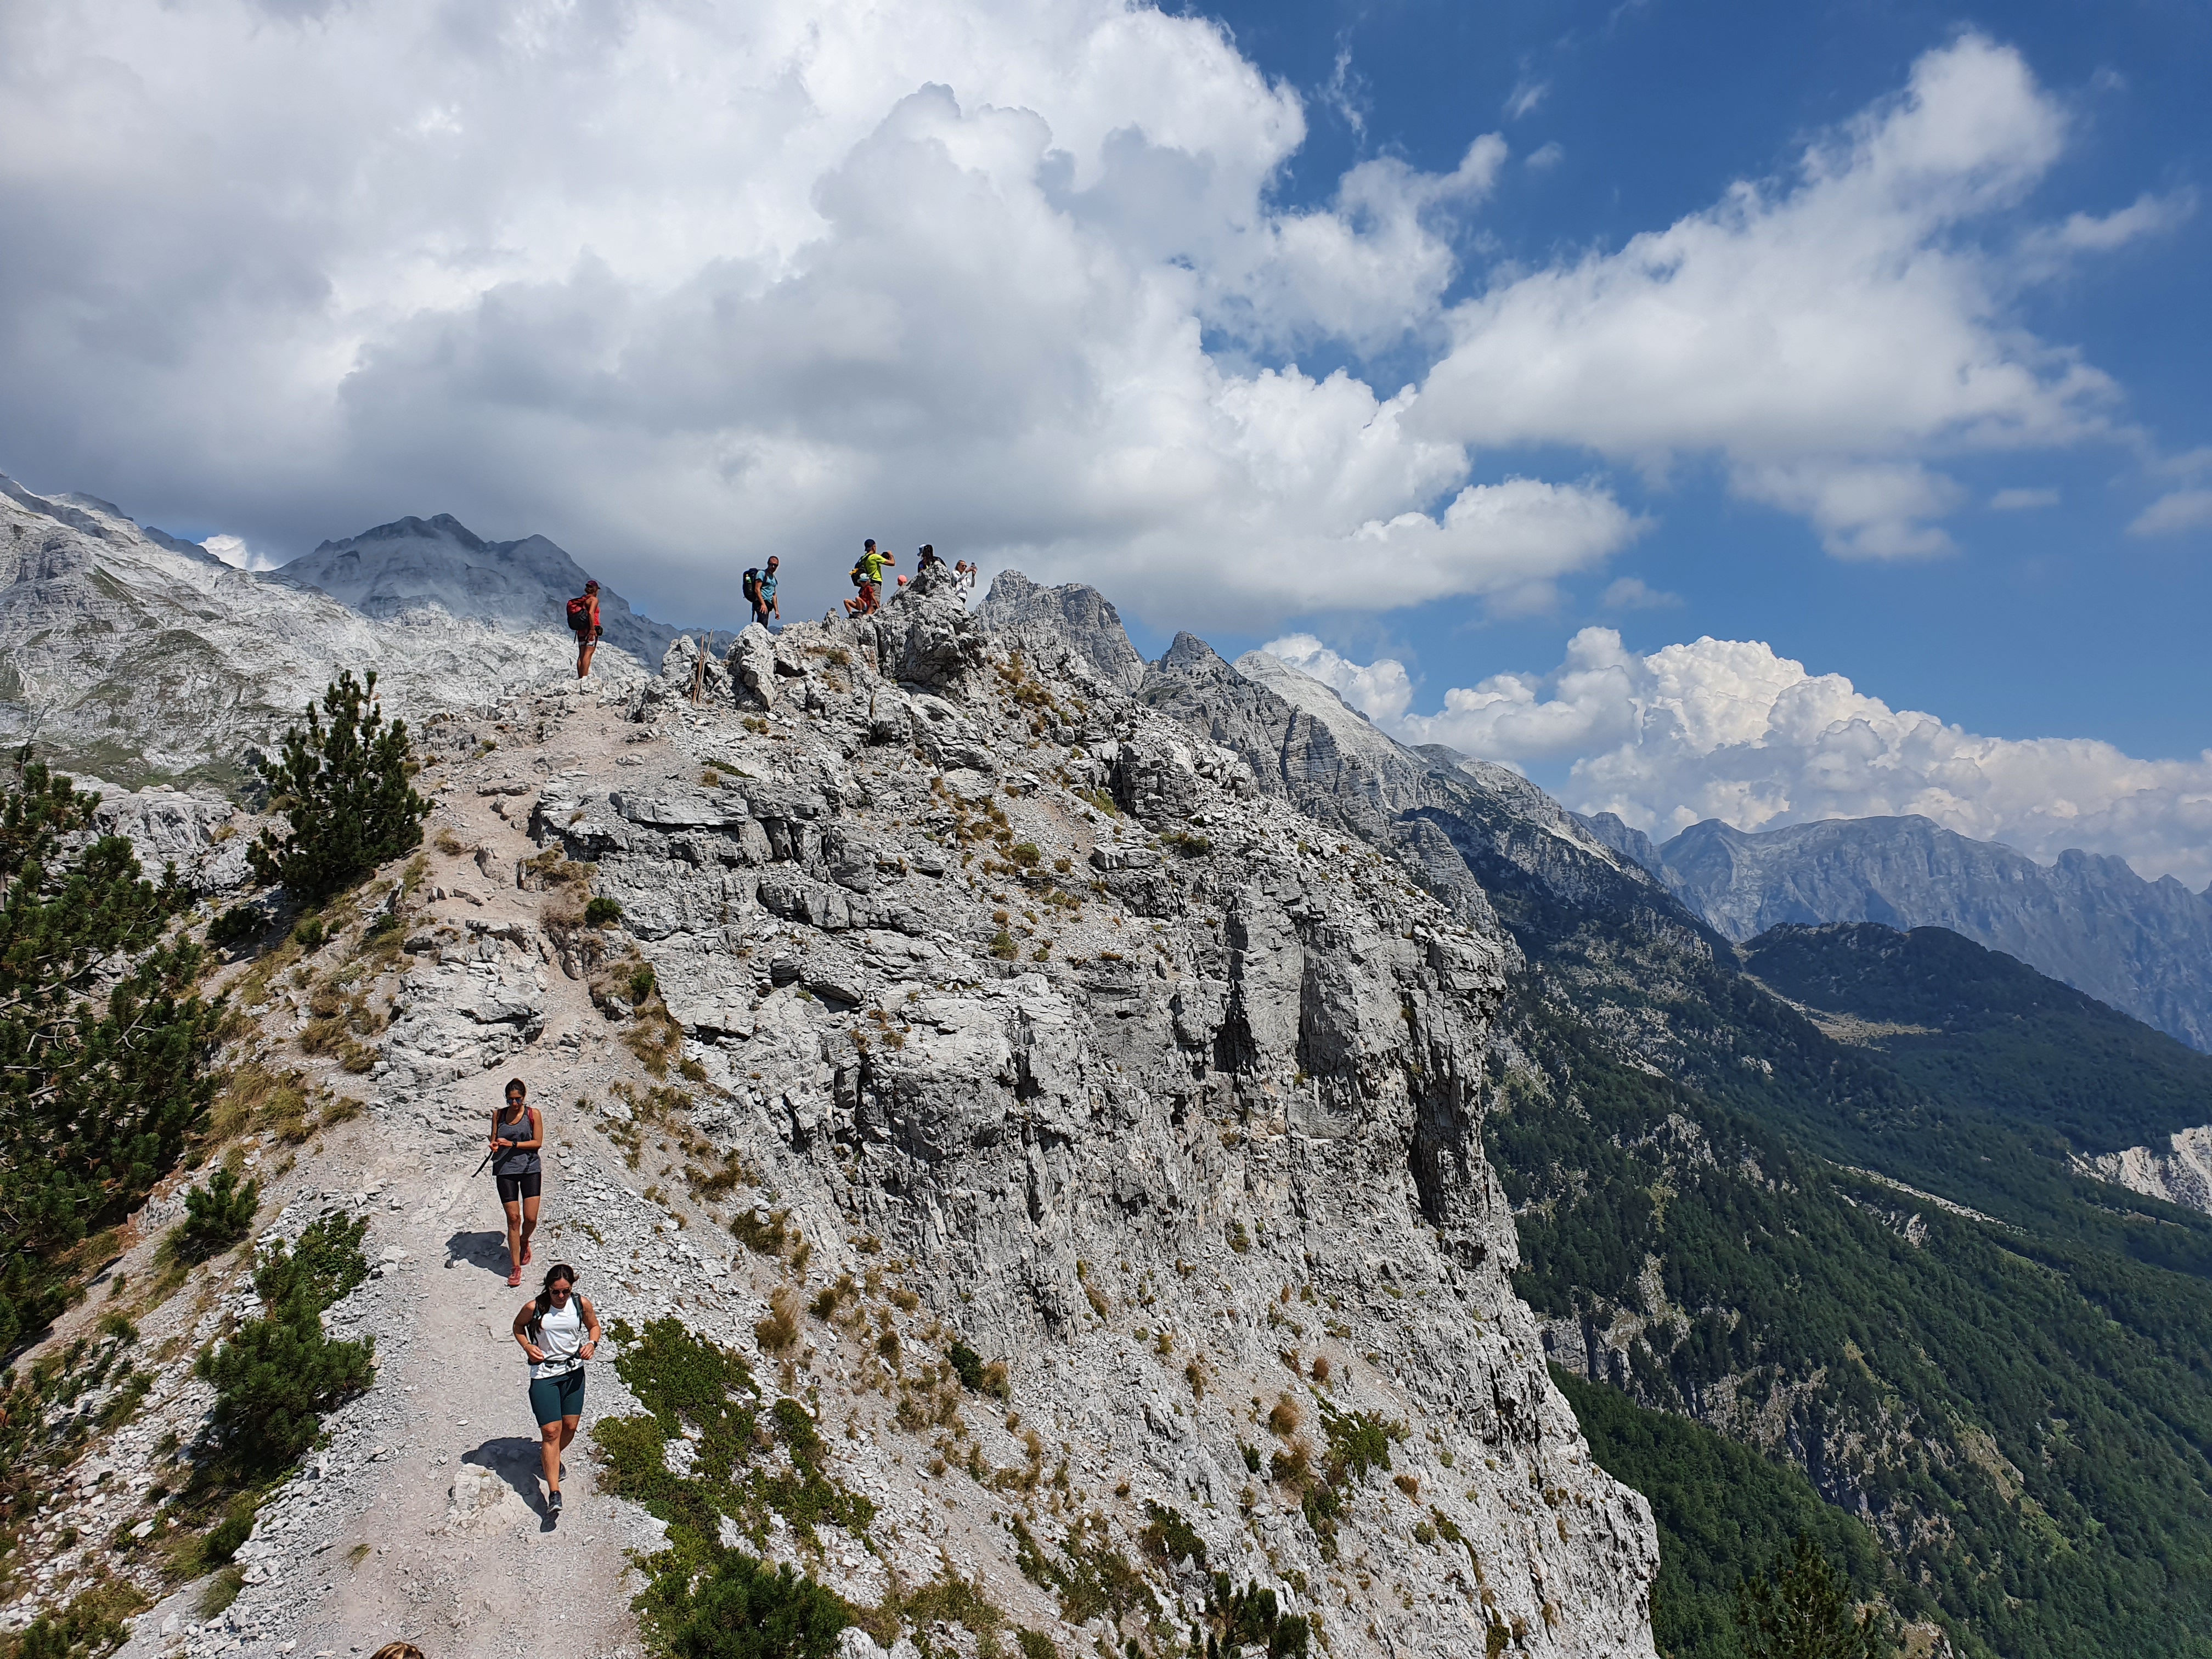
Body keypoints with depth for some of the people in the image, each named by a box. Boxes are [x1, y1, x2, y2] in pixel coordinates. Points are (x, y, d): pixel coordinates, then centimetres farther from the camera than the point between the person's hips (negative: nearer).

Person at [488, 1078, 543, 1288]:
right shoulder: (499, 1115, 6)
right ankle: (515, 1267, 6)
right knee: (513, 1218, -4)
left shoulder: (533, 1114, 0)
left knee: (531, 1218, -4)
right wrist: (494, 1145, -11)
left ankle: (524, 1241, 33)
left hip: (530, 1169, -1)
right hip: (505, 1170, 1)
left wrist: (512, 1144, -15)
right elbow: (494, 1139, 12)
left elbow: (537, 1142, -4)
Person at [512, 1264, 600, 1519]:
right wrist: (527, 1346, -11)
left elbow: (593, 1325, 9)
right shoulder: (534, 1307, -14)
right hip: (543, 1373, -3)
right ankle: (554, 1494, -3)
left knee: (570, 1426, 10)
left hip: (573, 1371, 3)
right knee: (551, 1431, -8)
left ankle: (551, 1455, 44)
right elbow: (518, 1326, 6)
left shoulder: (582, 1304, -9)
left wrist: (592, 1343, -11)